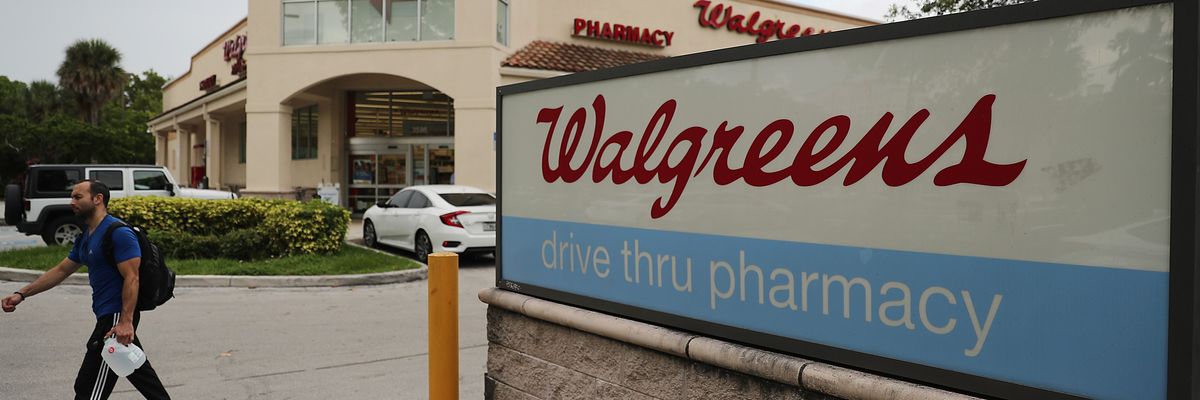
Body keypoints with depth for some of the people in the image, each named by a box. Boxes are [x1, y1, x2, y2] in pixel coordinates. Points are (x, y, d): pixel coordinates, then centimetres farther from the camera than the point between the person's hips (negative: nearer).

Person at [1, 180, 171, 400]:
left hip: (116, 317, -10)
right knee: (139, 370, 17)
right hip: (109, 315, 10)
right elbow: (61, 270, 24)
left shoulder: (118, 233, -16)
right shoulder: (85, 238, 15)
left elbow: (131, 278, -22)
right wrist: (21, 294, 18)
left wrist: (126, 322, -27)